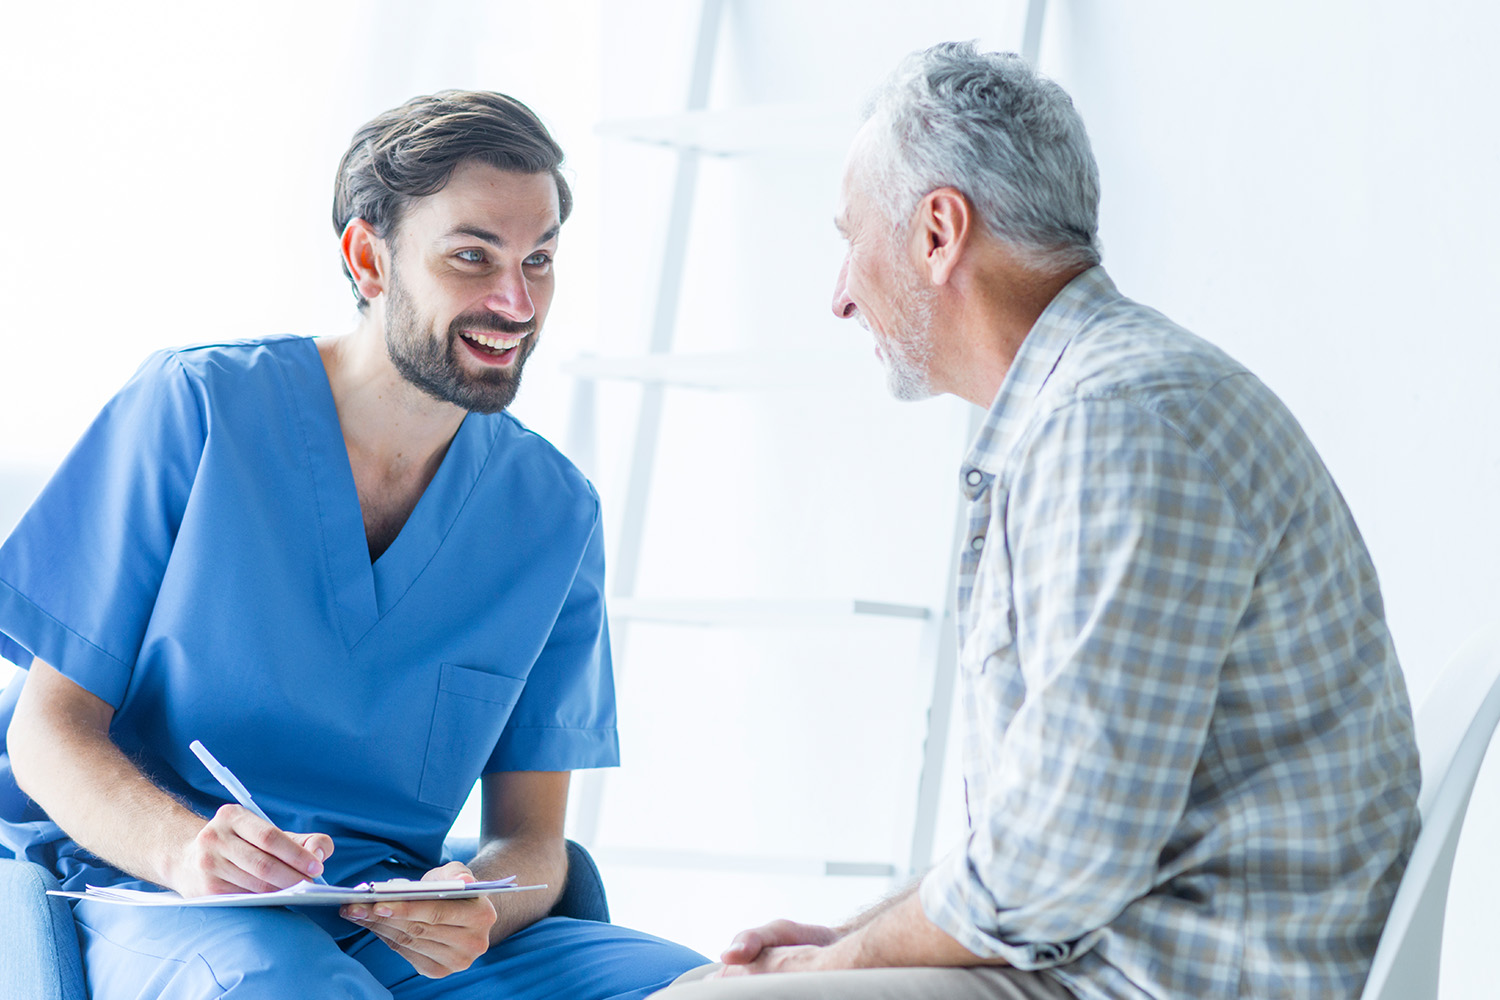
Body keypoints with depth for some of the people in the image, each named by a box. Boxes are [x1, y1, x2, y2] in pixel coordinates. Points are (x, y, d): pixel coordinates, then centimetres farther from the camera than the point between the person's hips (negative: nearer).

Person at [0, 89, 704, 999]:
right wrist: (183, 846, -25)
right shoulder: (195, 409, -2)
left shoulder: (554, 511, 8)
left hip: (394, 925, 4)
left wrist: (476, 905, -18)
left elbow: (531, 837, 8)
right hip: (144, 892, -4)